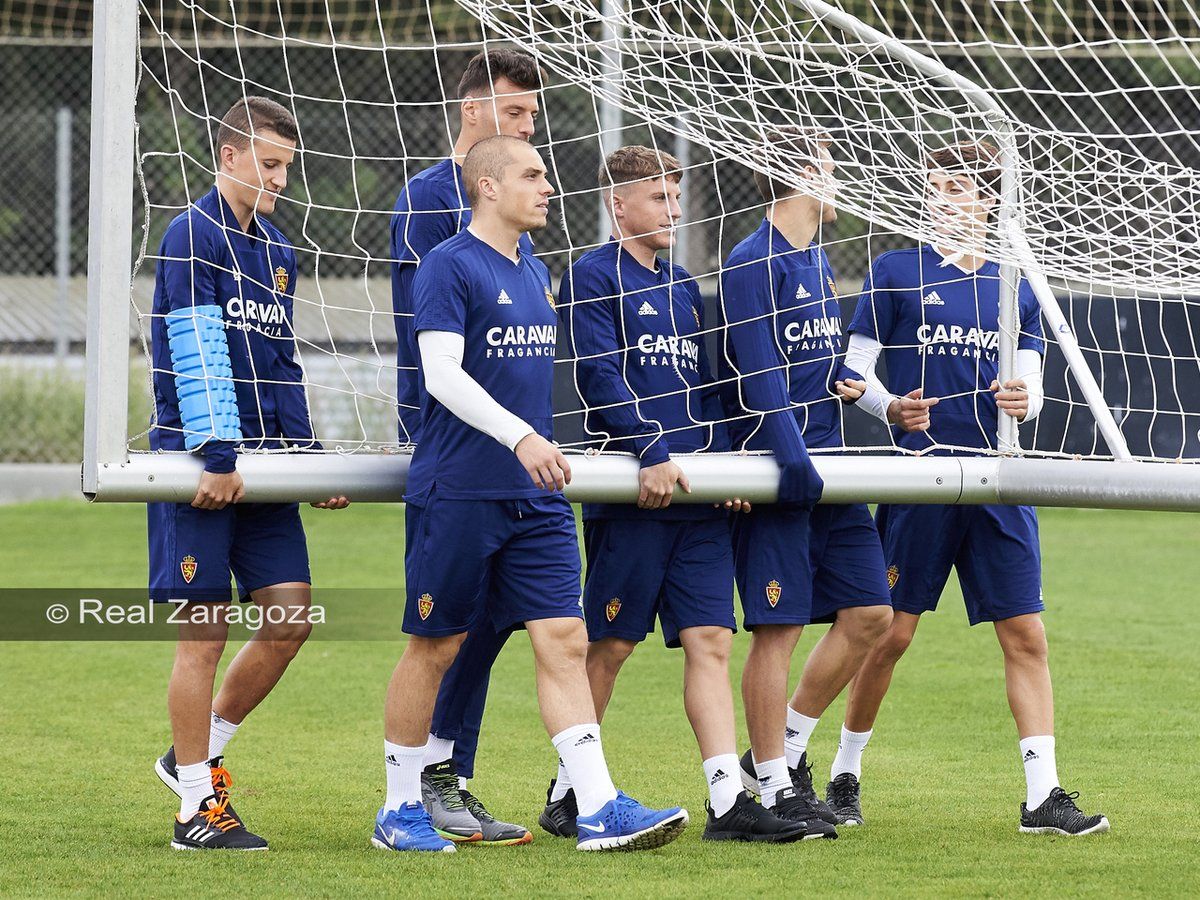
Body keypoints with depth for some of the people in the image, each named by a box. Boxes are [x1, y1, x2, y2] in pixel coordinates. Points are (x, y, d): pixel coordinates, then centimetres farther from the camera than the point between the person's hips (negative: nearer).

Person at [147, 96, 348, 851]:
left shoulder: (276, 251, 16)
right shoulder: (193, 236, -8)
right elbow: (199, 353, -17)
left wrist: (308, 456, 16)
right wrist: (218, 454, -23)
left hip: (264, 472, 7)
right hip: (199, 467, -7)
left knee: (291, 619, 0)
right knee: (204, 634, -5)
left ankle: (198, 753, 19)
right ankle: (198, 807, 2)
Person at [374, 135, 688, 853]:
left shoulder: (535, 274, 16)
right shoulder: (450, 266, -8)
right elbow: (442, 375, -18)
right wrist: (521, 436, -26)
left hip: (535, 496, 7)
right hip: (459, 491, -7)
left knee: (565, 640, -3)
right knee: (435, 647, 2)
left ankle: (599, 809, -7)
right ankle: (401, 809, 14)